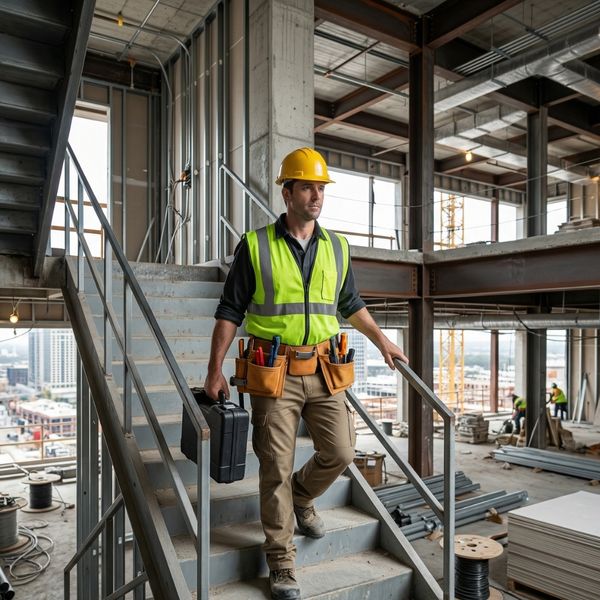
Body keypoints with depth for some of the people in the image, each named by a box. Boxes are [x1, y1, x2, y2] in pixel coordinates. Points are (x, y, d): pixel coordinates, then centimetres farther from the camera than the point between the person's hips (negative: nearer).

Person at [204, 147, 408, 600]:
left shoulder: (337, 248, 9)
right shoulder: (255, 246, -4)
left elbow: (351, 304, 22)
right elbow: (230, 311, -3)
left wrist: (381, 341, 19)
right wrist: (215, 370, -7)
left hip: (323, 371, 4)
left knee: (341, 452, 5)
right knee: (276, 468, 3)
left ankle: (301, 496, 38)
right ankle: (282, 561, 20)